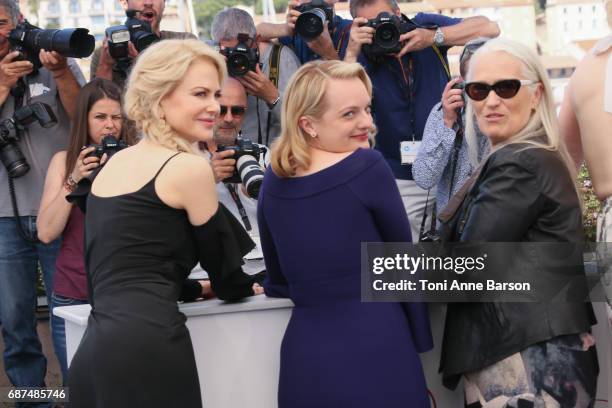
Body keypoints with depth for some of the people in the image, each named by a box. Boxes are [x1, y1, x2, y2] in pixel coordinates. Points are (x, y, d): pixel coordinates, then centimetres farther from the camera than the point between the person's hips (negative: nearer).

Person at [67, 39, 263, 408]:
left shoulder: (114, 162, 18)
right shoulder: (189, 167, -5)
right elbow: (220, 254, 8)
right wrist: (243, 287, 28)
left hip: (94, 350, 8)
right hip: (147, 347, -8)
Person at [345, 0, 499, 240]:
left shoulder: (424, 25, -4)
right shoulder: (363, 57, -7)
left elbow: (489, 28, -13)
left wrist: (433, 37, -23)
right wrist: (351, 54, -29)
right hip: (399, 179, -1)